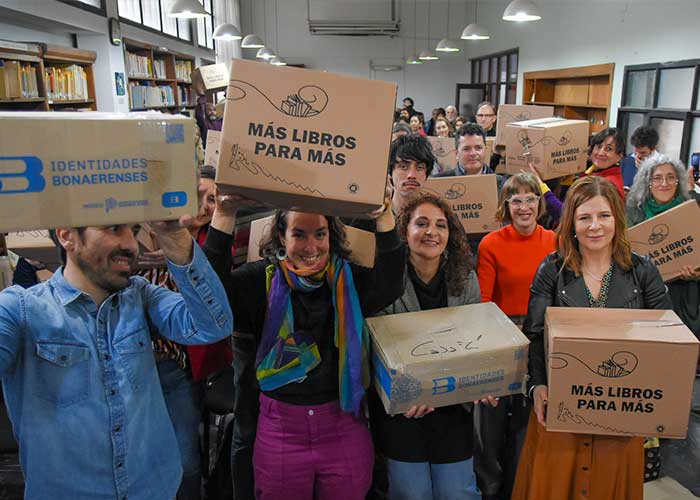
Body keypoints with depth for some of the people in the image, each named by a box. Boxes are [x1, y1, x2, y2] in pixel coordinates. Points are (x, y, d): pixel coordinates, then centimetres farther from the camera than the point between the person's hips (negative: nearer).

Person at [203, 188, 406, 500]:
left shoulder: (347, 279, -3)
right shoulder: (261, 279, -5)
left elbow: (389, 286, -20)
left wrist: (384, 217, -31)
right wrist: (224, 216, -29)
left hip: (344, 429, 1)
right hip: (277, 431, -1)